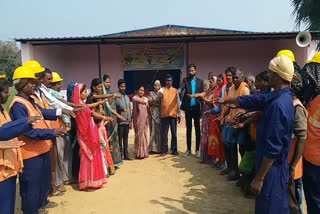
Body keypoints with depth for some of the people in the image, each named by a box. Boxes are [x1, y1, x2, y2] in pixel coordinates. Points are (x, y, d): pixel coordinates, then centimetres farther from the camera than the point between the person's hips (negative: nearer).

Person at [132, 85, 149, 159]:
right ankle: (139, 153, 3)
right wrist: (142, 101, -39)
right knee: (139, 135, -4)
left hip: (144, 119, 5)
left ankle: (144, 152, 16)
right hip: (138, 119, -5)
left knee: (144, 135, 7)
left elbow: (148, 109, 14)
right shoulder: (135, 98, -2)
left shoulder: (146, 99, 13)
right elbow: (137, 100, -25)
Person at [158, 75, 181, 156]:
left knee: (174, 133, 6)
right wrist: (160, 94, -45)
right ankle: (164, 150, 10)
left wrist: (179, 115, 8)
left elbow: (178, 103, 10)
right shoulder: (162, 89, 5)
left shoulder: (175, 90, 9)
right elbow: (159, 93, -20)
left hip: (173, 114, 2)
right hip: (164, 114, -1)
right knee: (164, 133, 3)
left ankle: (174, 149, 15)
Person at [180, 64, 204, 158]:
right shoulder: (185, 80, 4)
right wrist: (179, 90, -40)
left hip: (196, 108, 0)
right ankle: (188, 150, 16)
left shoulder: (200, 81, 6)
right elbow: (181, 87, -15)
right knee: (188, 129, 8)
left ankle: (197, 150, 13)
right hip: (188, 108, 0)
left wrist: (202, 108, -3)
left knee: (197, 129, 5)